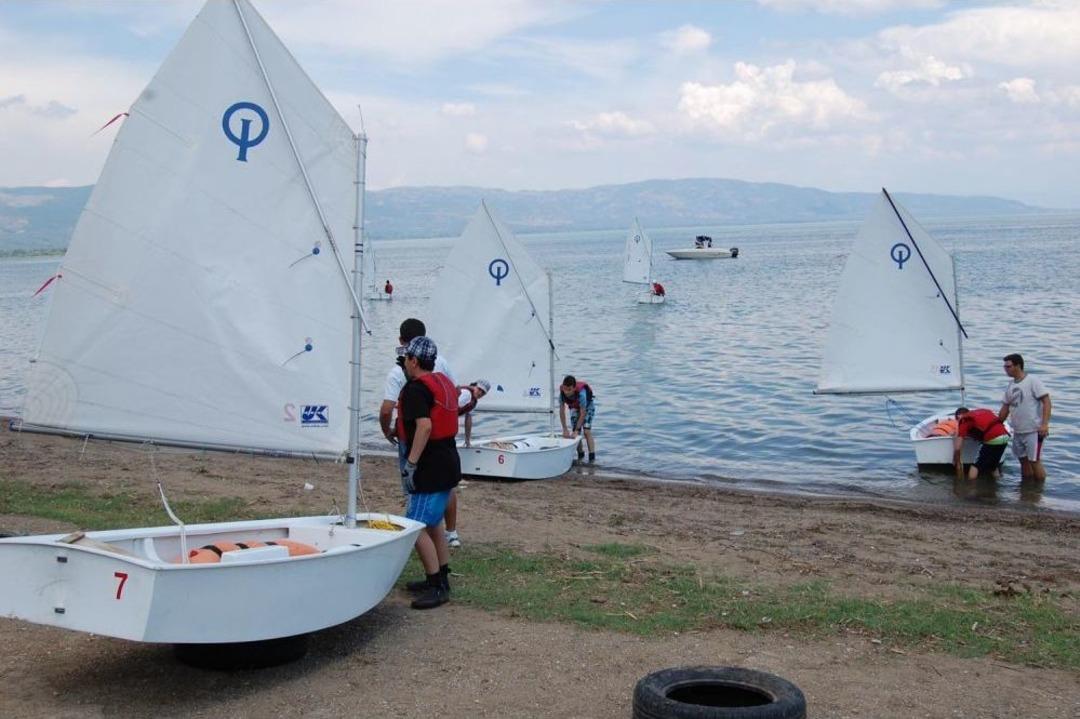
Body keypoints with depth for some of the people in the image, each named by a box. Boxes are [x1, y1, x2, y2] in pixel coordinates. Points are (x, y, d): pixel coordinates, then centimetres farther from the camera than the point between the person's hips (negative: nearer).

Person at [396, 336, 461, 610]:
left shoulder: (415, 389, -16)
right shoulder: (444, 382, 13)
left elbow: (425, 425, -28)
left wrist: (410, 463, -26)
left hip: (430, 468, -10)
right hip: (448, 463, 10)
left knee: (416, 528, -6)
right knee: (432, 523, 20)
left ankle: (437, 587, -3)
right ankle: (441, 578, 28)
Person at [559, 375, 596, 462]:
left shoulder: (581, 393, -43)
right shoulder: (562, 393, -32)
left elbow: (583, 414, -36)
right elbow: (562, 412, -22)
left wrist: (576, 431, -35)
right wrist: (565, 429, -22)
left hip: (587, 405, -4)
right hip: (574, 406, 4)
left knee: (587, 431, -16)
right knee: (576, 433, -2)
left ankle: (592, 458, -16)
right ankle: (580, 455, 16)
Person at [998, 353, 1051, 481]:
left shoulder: (1033, 381, -10)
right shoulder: (1010, 386, 11)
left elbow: (1046, 401, -14)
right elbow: (1005, 409, 18)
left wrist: (1045, 424, -22)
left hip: (1034, 431, -7)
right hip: (1018, 431, 7)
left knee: (1034, 462, -5)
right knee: (1023, 461, 13)